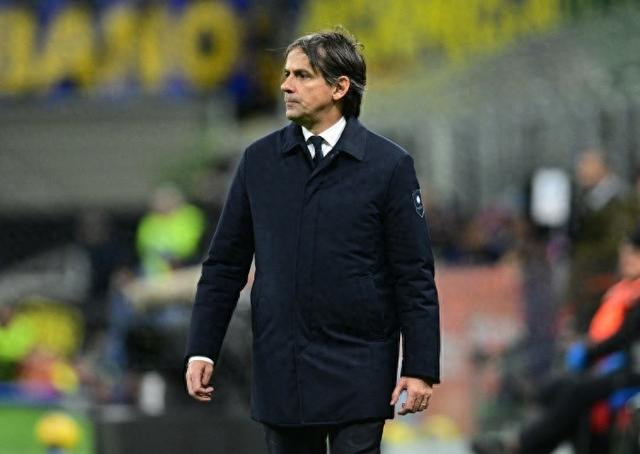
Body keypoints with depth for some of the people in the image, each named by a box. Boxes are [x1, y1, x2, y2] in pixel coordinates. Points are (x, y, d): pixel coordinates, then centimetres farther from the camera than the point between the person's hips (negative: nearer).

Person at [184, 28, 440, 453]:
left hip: (356, 371, -3)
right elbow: (224, 265, 9)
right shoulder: (260, 160, 7)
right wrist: (202, 350, 3)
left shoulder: (389, 165, -3)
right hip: (279, 369, 3)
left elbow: (415, 277, -4)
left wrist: (421, 368, -9)